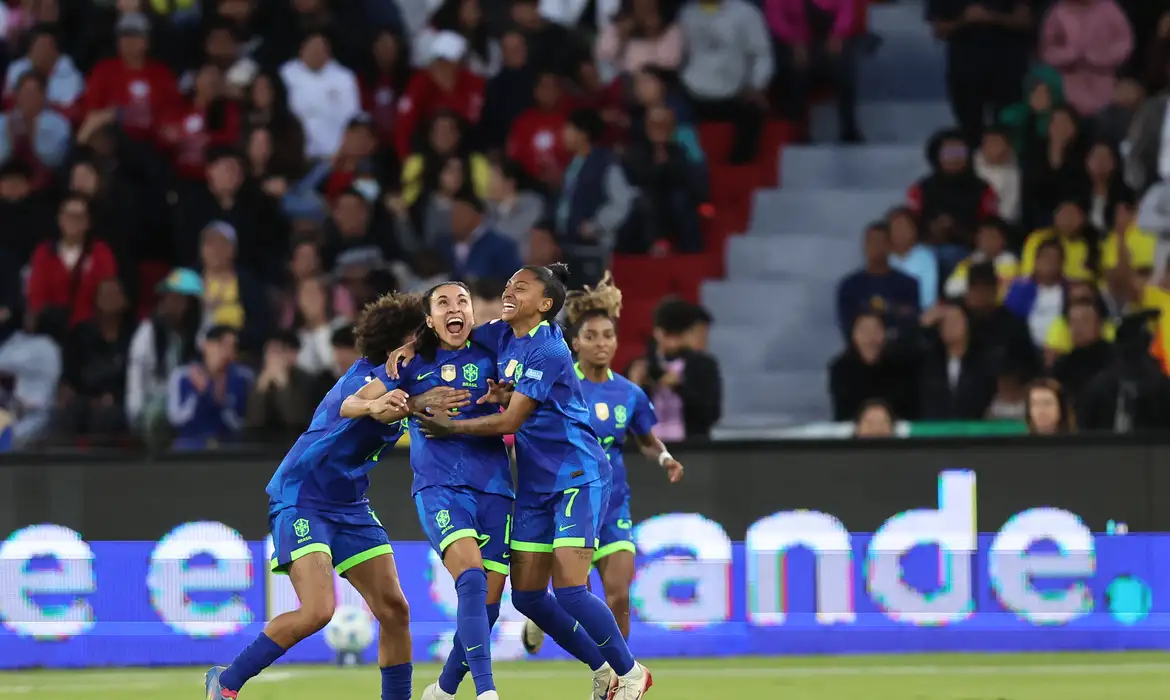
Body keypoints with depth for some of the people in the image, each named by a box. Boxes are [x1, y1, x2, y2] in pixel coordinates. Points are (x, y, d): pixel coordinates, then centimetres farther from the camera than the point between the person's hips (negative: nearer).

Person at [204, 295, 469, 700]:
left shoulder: (395, 380, 4)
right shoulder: (371, 376, -22)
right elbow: (349, 405, -46)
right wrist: (373, 407, -71)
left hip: (349, 507, 9)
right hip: (301, 498, -9)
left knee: (394, 609, 0)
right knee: (318, 610, -20)